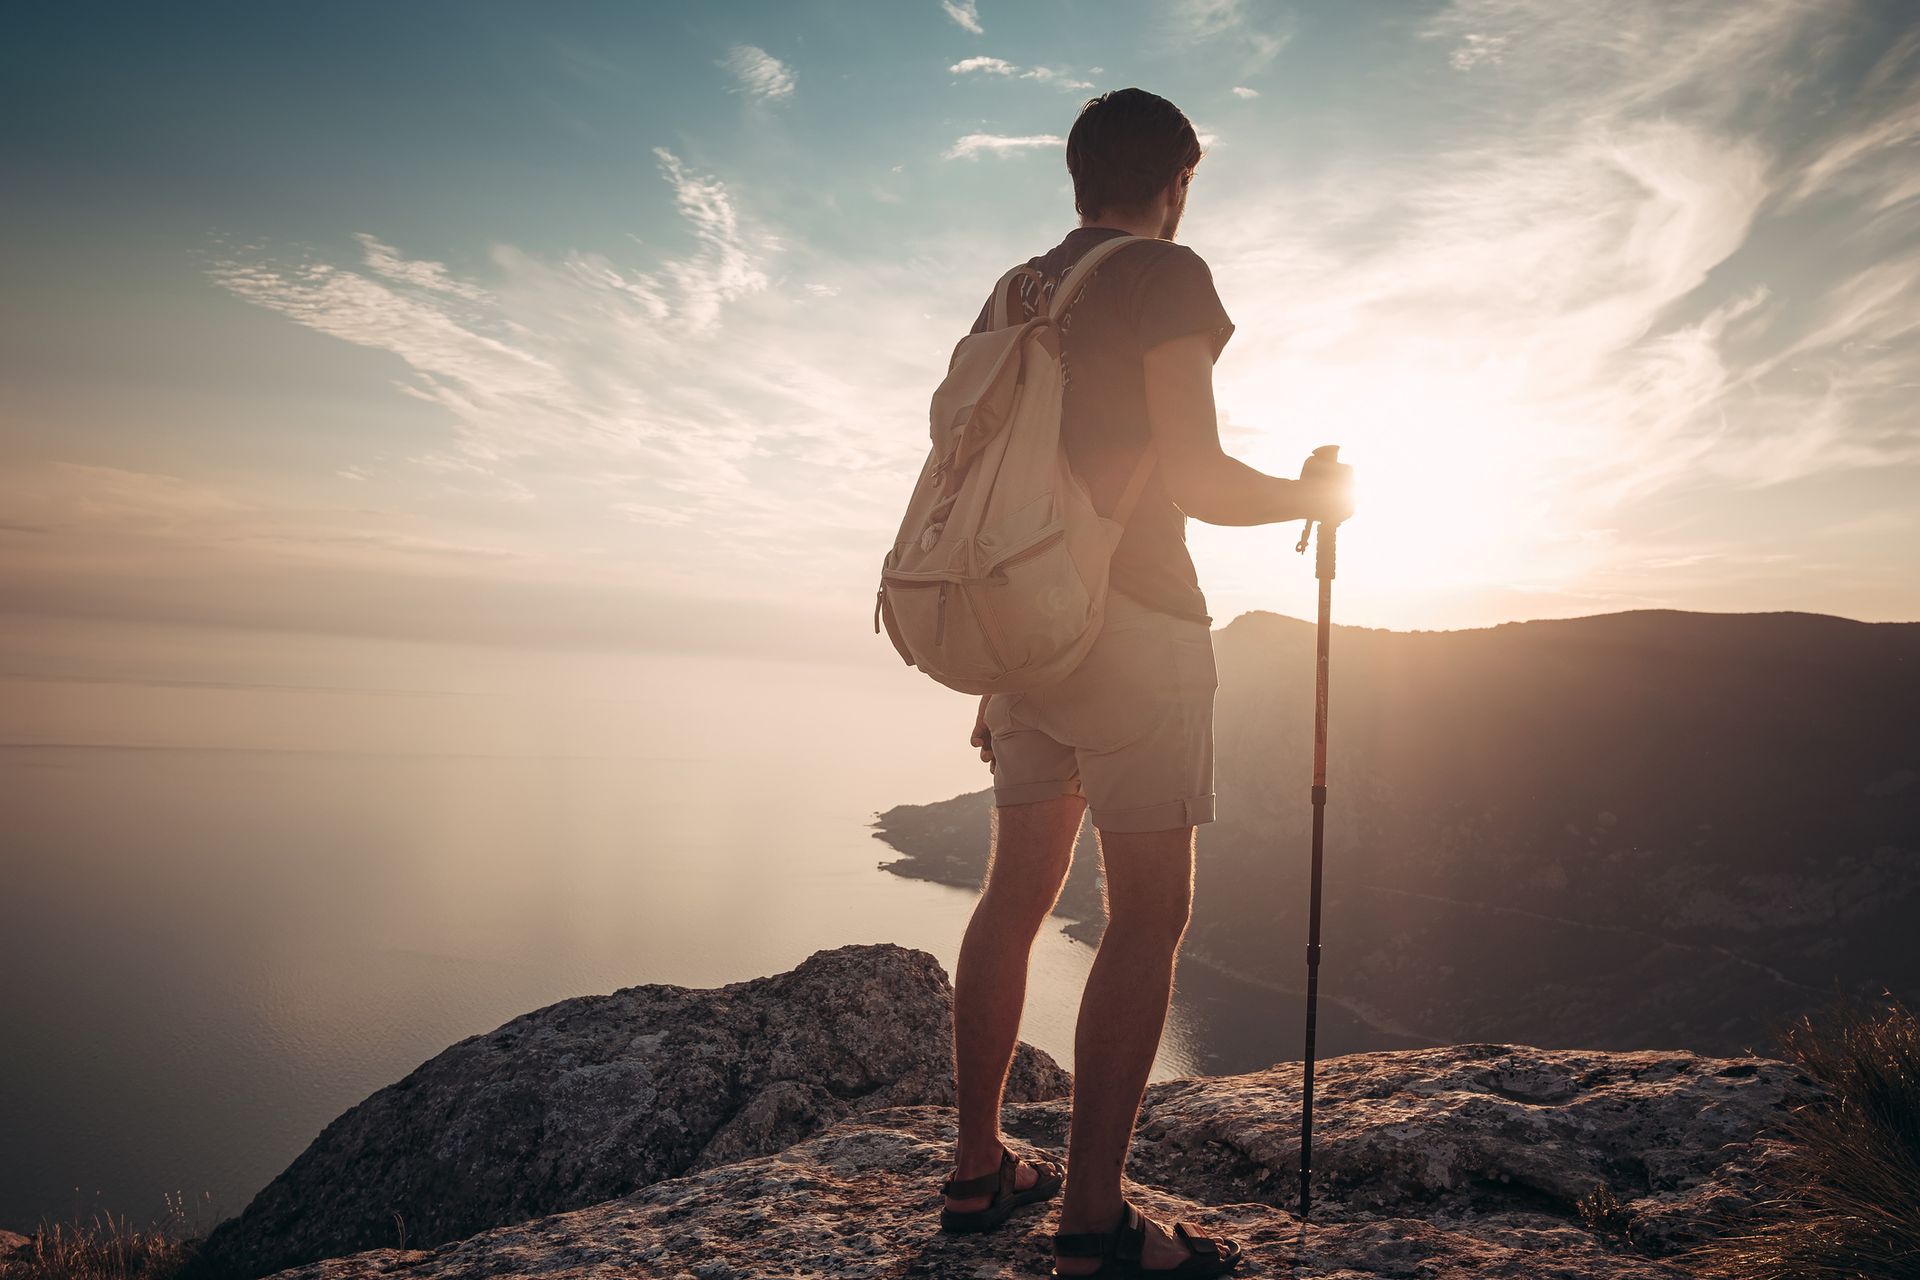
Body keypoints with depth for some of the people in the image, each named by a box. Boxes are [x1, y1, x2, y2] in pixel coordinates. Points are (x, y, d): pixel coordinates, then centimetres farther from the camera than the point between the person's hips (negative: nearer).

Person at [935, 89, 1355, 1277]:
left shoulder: (1013, 298, 17)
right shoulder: (1165, 276, -5)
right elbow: (1198, 477, -14)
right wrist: (1317, 497, 6)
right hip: (1131, 621, -8)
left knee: (1017, 892, 12)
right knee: (1150, 912, -4)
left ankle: (980, 1167, 20)